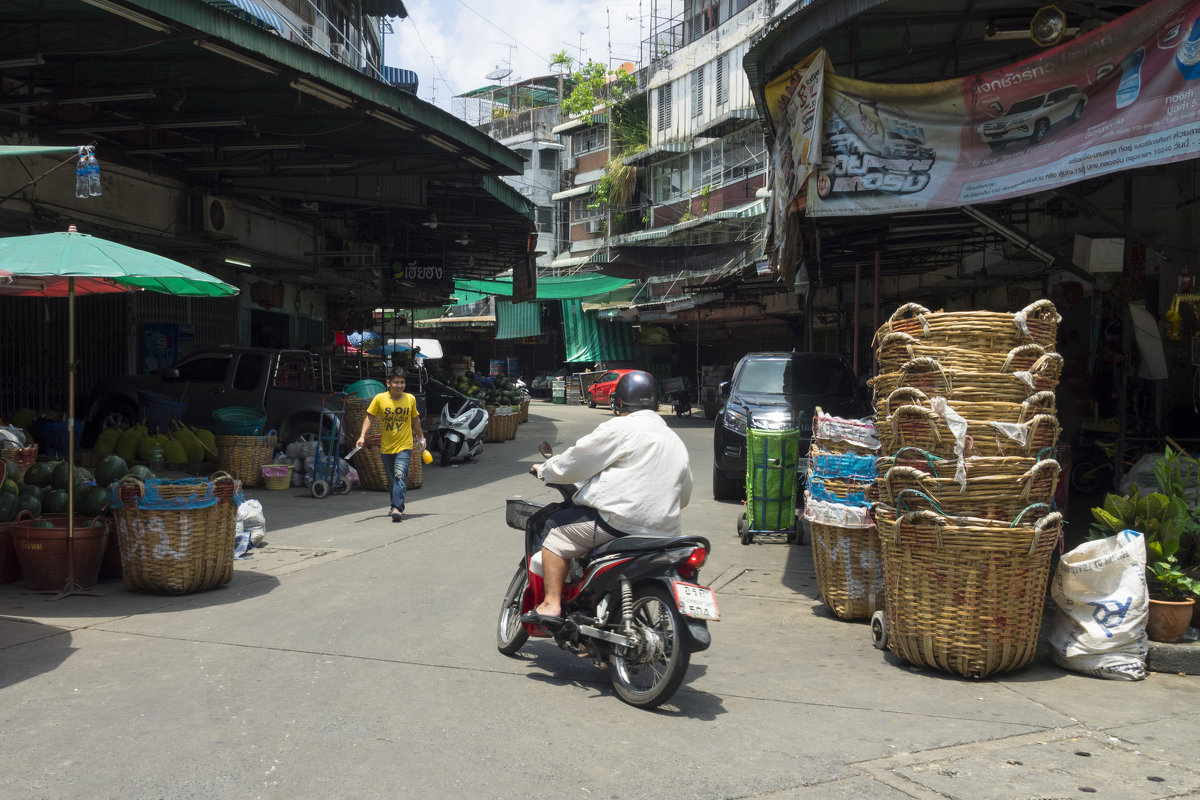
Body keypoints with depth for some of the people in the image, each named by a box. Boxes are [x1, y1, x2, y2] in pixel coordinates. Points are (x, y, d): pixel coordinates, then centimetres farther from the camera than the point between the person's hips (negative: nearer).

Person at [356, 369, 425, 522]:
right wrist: (362, 436, -11)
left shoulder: (410, 399, 0)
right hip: (386, 447, 2)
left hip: (404, 446, -2)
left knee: (400, 475, -20)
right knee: (391, 480, 13)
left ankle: (397, 508, -27)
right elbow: (370, 418, 1)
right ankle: (396, 507, 31)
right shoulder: (379, 399, -4)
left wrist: (421, 437, 24)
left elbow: (415, 419, 15)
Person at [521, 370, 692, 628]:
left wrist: (544, 470, 17)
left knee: (556, 534, 4)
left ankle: (551, 604, -6)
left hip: (619, 520, -8)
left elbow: (574, 462, -1)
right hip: (665, 531, 8)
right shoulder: (676, 441, 19)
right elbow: (684, 494, 25)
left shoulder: (620, 428, -4)